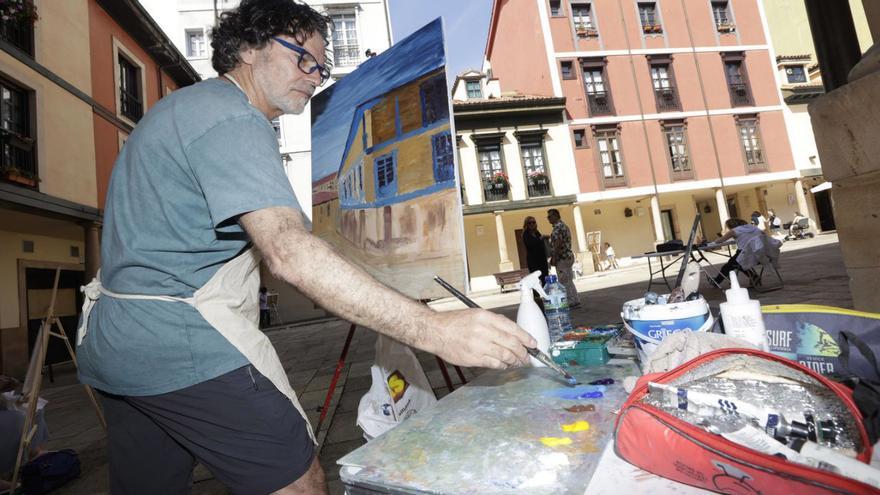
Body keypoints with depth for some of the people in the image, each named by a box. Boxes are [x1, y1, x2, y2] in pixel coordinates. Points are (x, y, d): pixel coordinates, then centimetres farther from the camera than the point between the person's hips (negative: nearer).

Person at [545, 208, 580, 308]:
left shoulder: (558, 226, -15)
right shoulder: (563, 225, 18)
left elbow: (558, 243, -22)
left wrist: (554, 258, -19)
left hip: (562, 258, -11)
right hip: (568, 256, 11)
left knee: (564, 282, -4)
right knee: (569, 281, 14)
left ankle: (571, 302, 0)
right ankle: (575, 300, 19)